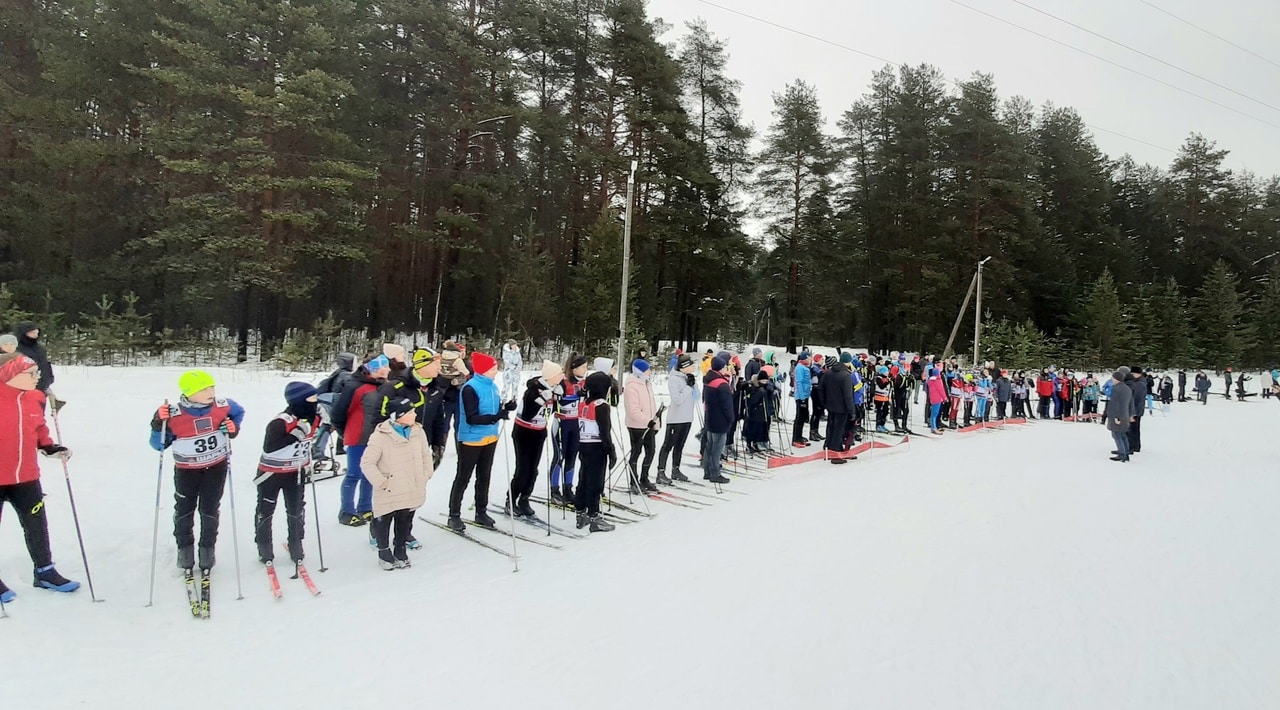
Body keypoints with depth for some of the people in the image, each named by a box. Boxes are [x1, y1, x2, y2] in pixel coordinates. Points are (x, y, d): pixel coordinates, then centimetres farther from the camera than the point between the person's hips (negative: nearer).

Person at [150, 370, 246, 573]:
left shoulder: (223, 406, -16)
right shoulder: (174, 415, -22)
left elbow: (239, 411, 10)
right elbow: (159, 445, -10)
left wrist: (234, 427, -9)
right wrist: (159, 425, -26)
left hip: (216, 467, 1)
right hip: (186, 470, -1)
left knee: (210, 510, 9)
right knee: (184, 511, 13)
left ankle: (207, 549, 26)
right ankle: (185, 548, 33)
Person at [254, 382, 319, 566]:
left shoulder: (313, 418, -8)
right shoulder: (280, 422, -30)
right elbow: (268, 448, -34)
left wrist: (308, 464, 11)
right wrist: (294, 436, -38)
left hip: (297, 472, 6)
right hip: (272, 473, -5)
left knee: (297, 510, 14)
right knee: (265, 510, 12)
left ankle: (296, 544, 31)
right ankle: (263, 546, 29)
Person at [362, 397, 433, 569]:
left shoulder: (418, 432, -2)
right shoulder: (380, 436, -18)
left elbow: (426, 455, 11)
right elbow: (367, 463, -14)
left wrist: (426, 476, 5)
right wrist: (381, 482, -14)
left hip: (412, 492, 4)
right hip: (388, 494, -4)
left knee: (405, 522, 18)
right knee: (383, 522, 11)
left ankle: (400, 550, 37)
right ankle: (384, 552, 31)